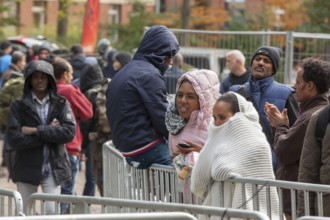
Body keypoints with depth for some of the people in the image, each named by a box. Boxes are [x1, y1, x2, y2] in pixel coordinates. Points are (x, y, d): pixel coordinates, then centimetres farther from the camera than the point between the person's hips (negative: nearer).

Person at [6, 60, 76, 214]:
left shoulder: (61, 104, 4)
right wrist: (49, 133, -12)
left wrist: (36, 131, -14)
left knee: (52, 212, -7)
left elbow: (69, 132, -10)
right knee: (24, 213, 5)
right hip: (27, 168, 0)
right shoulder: (18, 106, 1)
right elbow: (14, 139, -11)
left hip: (53, 168, 0)